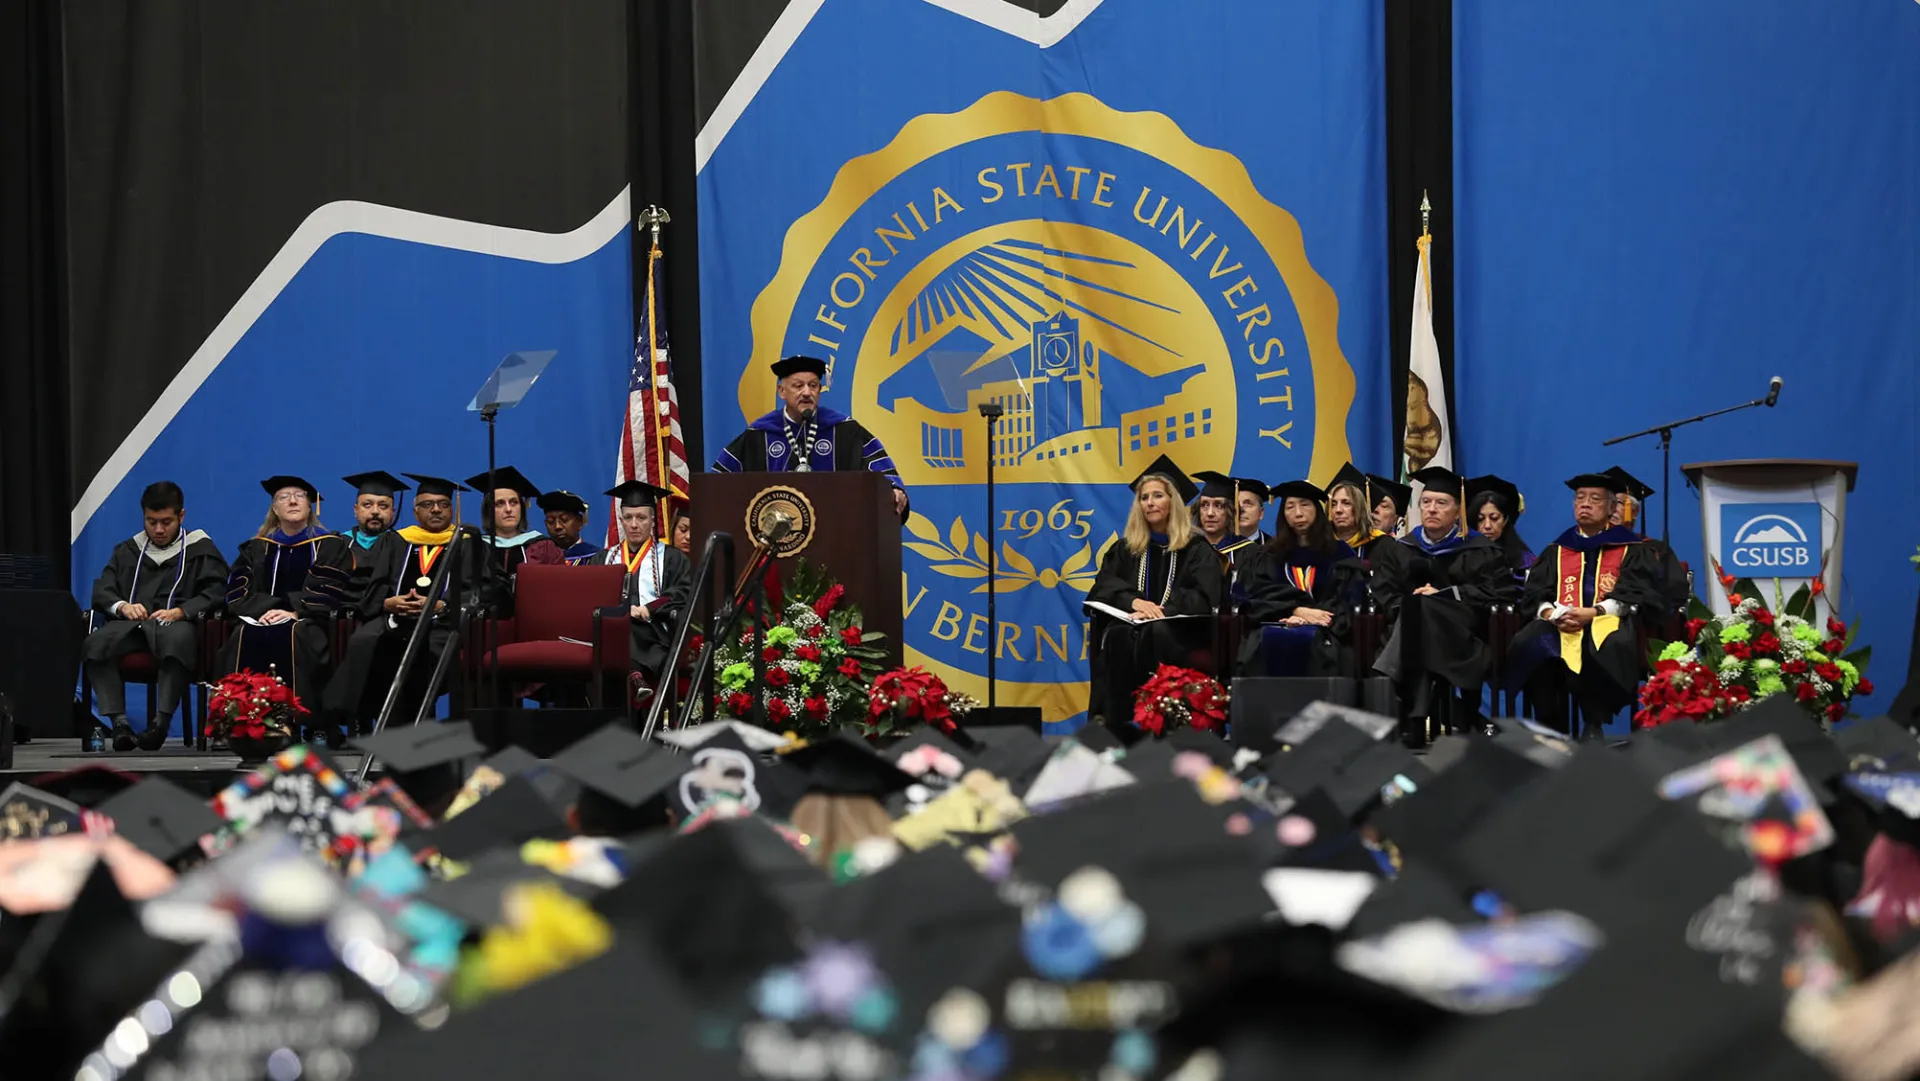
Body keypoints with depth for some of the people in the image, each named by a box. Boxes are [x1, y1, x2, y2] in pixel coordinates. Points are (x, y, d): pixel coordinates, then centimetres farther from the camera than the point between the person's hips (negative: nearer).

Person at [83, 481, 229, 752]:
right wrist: (121, 606, -7)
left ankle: (161, 721, -44)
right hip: (131, 625, 3)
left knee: (178, 639, -42)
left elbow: (214, 593, 2)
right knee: (96, 643, -32)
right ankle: (119, 722, -36)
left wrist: (180, 612, -15)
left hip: (176, 625, -3)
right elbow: (102, 590, 17)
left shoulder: (201, 549, 17)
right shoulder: (128, 551, 26)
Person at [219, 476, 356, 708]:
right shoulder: (257, 548, 19)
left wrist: (295, 611, -15)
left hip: (309, 623, -2)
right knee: (246, 636, -32)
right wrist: (264, 610, -12)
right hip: (261, 618, 2)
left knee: (290, 635, -37)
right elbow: (237, 590, 9)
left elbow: (332, 591, -1)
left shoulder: (331, 546, 11)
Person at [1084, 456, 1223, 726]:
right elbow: (1103, 588, 1)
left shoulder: (1196, 549, 6)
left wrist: (1159, 611, -22)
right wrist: (1134, 601, -22)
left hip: (1179, 631, -2)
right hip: (1132, 621, 2)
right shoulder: (1124, 549, 15)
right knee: (1118, 635, -34)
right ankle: (1117, 720, -34)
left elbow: (1205, 598, -6)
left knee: (1156, 632, -37)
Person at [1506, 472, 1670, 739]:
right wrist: (1550, 612, -12)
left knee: (1612, 645, -40)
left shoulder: (1631, 549, 13)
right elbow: (1534, 594, 13)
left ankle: (1594, 724, -25)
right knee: (1528, 644, -32)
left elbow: (1634, 595, -1)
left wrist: (1592, 613, -17)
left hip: (1609, 619, -3)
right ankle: (1551, 725, -22)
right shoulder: (1557, 551, 23)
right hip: (1560, 623, 3)